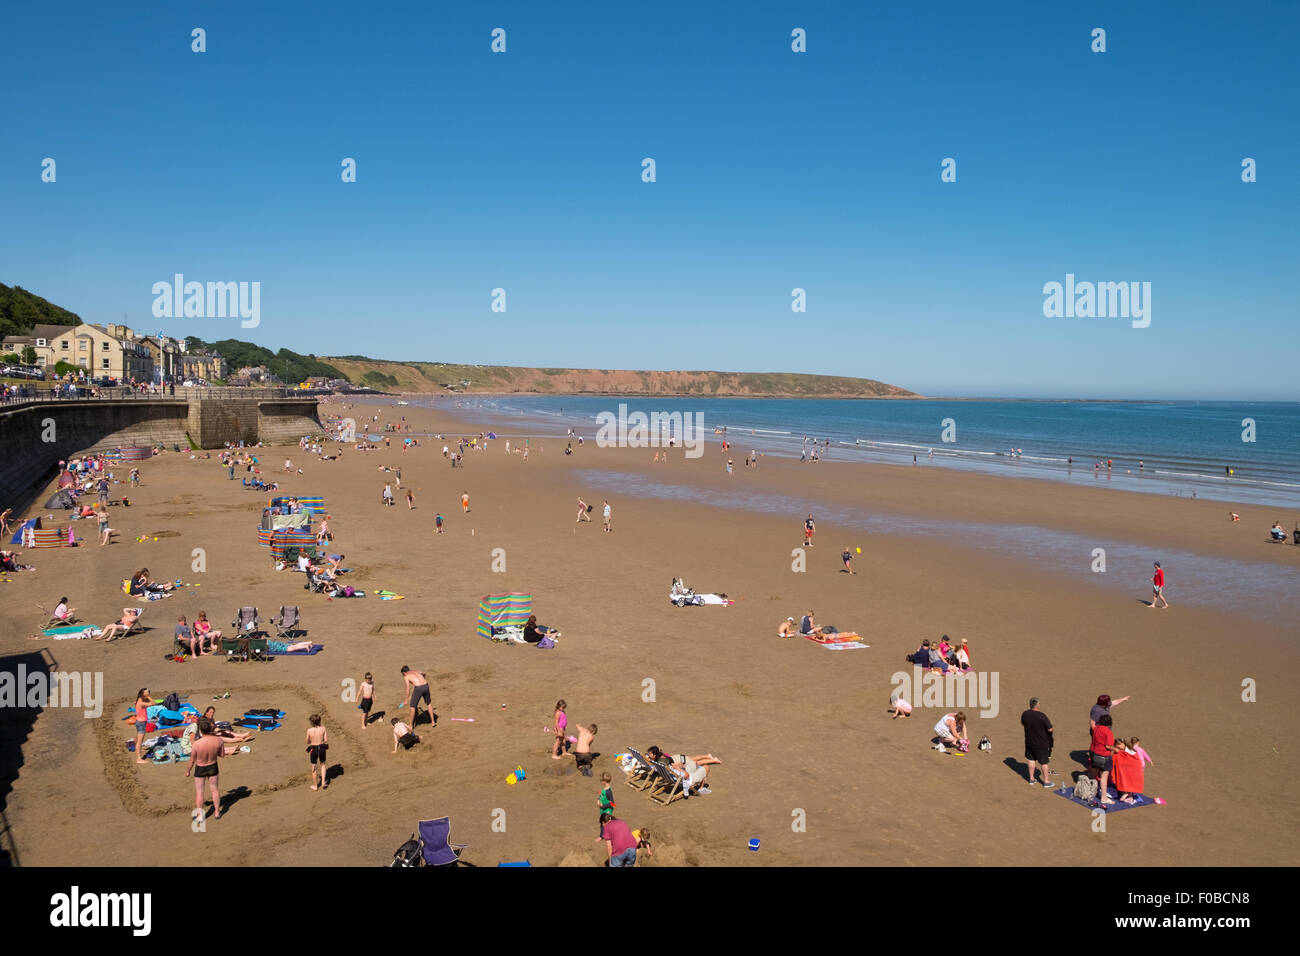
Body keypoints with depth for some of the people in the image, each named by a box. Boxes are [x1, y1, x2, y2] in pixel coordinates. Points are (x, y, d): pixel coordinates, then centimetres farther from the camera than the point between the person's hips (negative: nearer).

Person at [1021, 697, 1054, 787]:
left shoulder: (1025, 714, -9)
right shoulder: (1042, 716, -26)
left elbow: (1022, 724, 10)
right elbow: (1050, 729, -18)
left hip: (1029, 742, 4)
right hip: (1042, 743, -4)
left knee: (1031, 760, 20)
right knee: (1044, 762, 11)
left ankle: (1031, 779, 29)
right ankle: (1046, 782, 22)